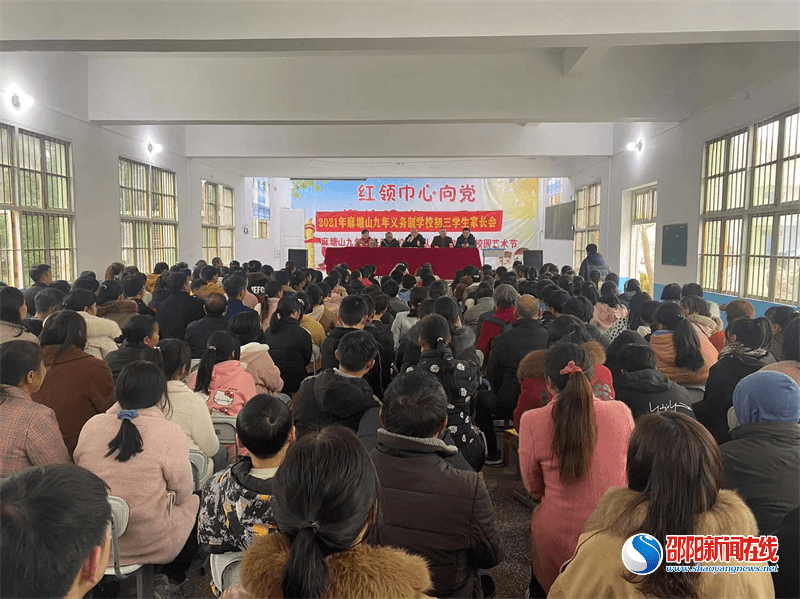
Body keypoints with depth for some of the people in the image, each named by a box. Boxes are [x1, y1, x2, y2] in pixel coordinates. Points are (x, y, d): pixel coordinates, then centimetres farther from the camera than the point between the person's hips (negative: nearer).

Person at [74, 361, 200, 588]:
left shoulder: (91, 425, -7)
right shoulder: (170, 433, -20)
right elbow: (182, 493, -10)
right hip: (150, 544, -5)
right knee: (195, 503, 21)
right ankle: (172, 578, 29)